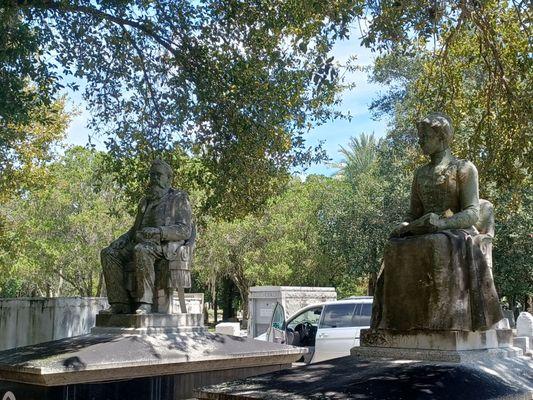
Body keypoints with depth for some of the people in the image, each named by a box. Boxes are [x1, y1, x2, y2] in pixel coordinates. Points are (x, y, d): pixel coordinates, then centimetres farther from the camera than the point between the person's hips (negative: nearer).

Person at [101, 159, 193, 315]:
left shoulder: (178, 199, 5)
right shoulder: (146, 201, 25)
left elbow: (185, 230, -8)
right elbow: (135, 230, 30)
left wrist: (157, 232, -22)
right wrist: (119, 242, 8)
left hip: (165, 246, -7)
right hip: (143, 244, 7)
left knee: (141, 251, -39)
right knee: (108, 254, -15)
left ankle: (145, 302, -35)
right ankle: (120, 303, -21)